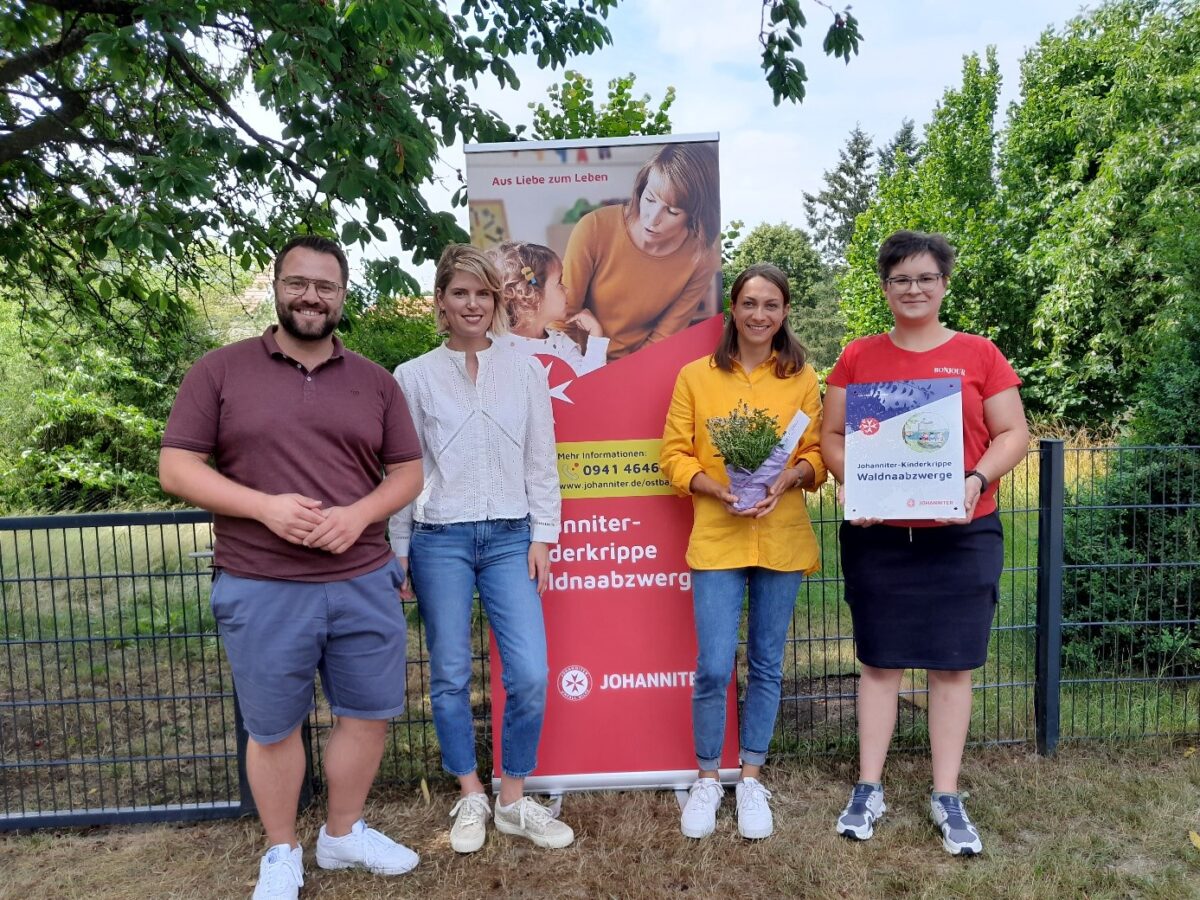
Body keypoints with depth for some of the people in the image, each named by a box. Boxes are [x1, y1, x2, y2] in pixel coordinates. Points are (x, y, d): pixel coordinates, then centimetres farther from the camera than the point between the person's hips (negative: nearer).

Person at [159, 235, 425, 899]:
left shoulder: (375, 381, 7)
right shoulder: (220, 371, 0)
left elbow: (408, 471, 7)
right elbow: (176, 469, -3)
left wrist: (358, 515, -12)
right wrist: (265, 506, -17)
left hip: (365, 583, 3)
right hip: (261, 591, -2)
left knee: (369, 713, 13)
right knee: (272, 728, 13)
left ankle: (343, 834, 37)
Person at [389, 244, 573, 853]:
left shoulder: (525, 371, 7)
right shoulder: (414, 377, 2)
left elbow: (541, 462, 7)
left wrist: (542, 538, 2)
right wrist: (398, 553, 2)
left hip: (511, 538, 1)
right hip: (439, 540, -1)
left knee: (530, 674, -4)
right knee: (450, 675, 7)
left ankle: (513, 801, 17)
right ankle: (471, 798, 27)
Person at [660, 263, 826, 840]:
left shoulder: (802, 379, 6)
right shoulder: (695, 377, 2)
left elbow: (817, 453, 7)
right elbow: (674, 455, 0)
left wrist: (790, 477, -14)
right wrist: (715, 487, -16)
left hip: (783, 538, 2)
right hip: (716, 538, -1)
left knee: (767, 664, 11)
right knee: (713, 667, -3)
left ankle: (751, 779, 30)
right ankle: (707, 778, 22)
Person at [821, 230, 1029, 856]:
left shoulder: (979, 355, 3)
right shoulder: (858, 357, 4)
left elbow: (1013, 434, 2)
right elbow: (832, 436, 5)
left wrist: (977, 481, -15)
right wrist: (851, 483, -13)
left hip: (961, 535, 0)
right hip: (877, 535, 0)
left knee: (952, 663, 8)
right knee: (880, 661, 8)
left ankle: (947, 798, 23)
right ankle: (869, 789, 22)